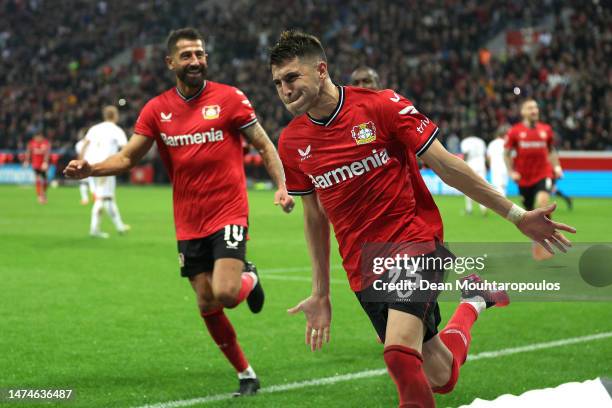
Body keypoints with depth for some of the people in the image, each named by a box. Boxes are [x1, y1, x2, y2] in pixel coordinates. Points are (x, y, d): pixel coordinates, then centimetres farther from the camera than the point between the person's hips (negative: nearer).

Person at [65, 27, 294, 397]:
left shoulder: (229, 98, -5)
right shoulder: (157, 109, 3)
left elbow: (264, 145, 1)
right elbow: (128, 157, 3)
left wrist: (282, 186, -13)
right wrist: (90, 169, -15)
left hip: (229, 213, -4)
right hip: (189, 223, 4)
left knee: (225, 293, -20)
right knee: (207, 305, 5)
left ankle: (249, 279, 17)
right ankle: (247, 375, 22)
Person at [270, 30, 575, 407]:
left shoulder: (381, 106, -11)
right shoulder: (291, 143, 1)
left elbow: (446, 165, -7)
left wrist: (516, 214, -7)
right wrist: (321, 294, 16)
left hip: (414, 242, -4)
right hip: (363, 269, 4)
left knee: (400, 352, -30)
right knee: (441, 376, 9)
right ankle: (472, 305, 36)